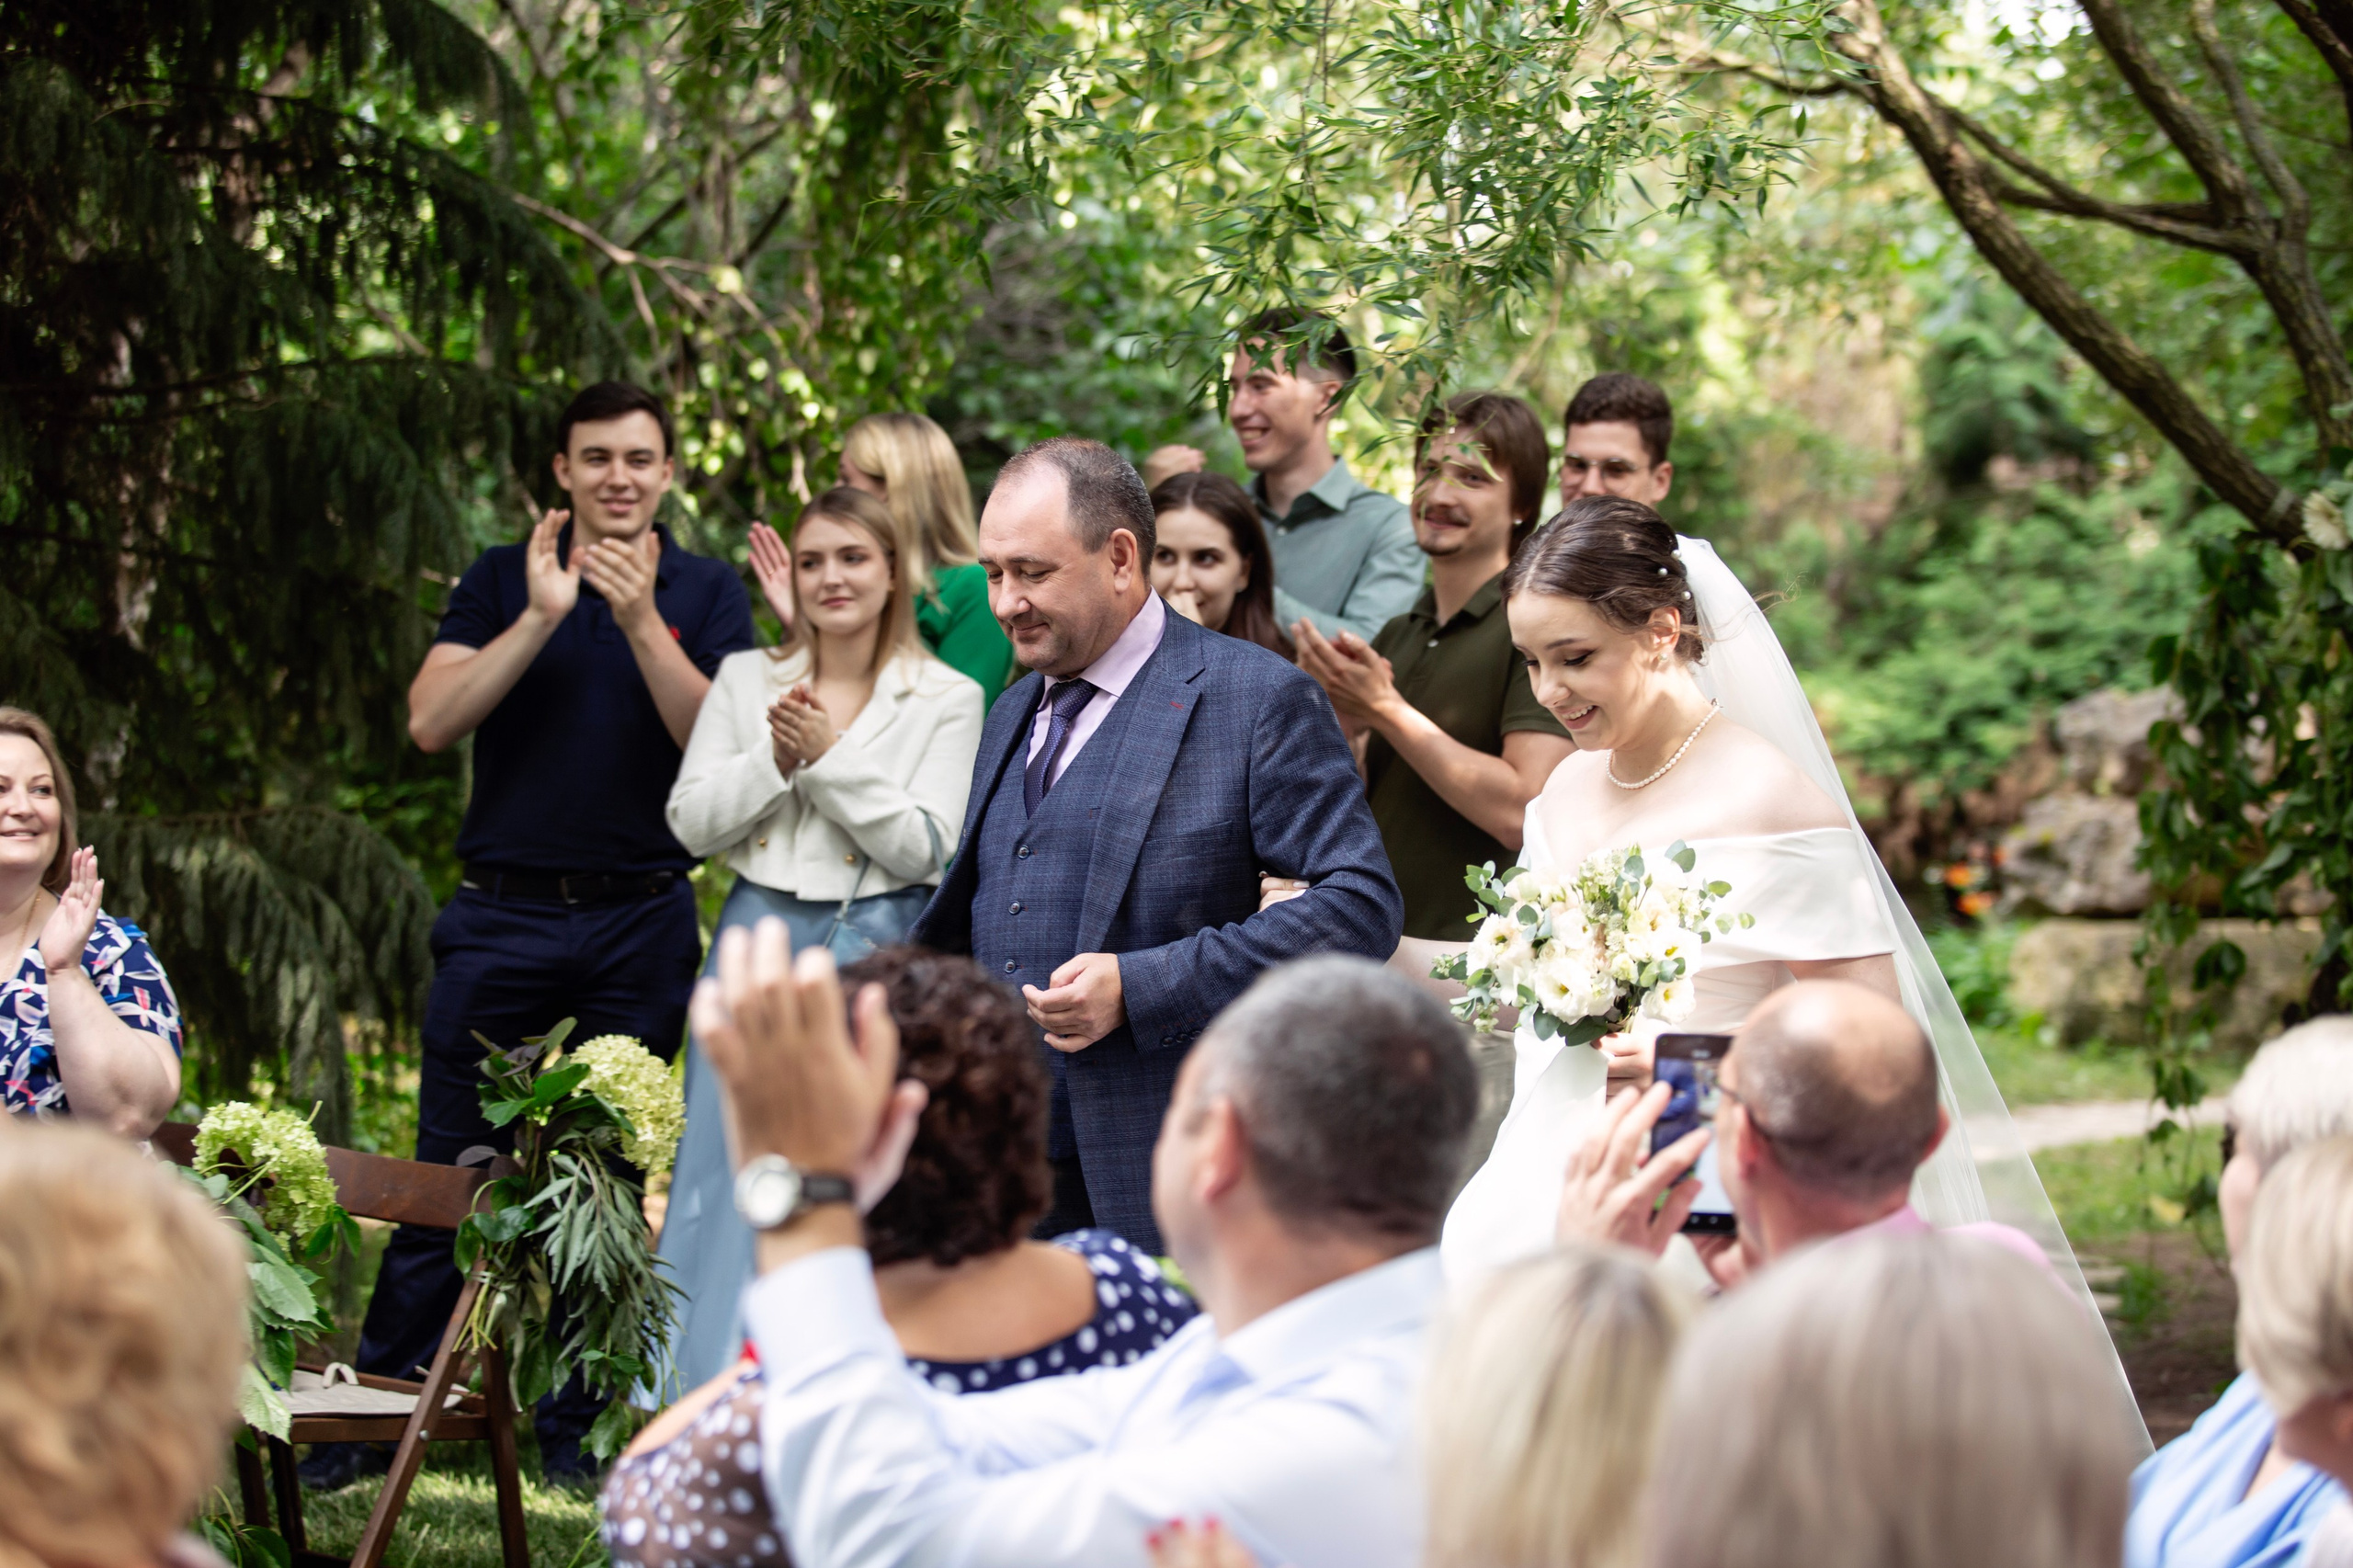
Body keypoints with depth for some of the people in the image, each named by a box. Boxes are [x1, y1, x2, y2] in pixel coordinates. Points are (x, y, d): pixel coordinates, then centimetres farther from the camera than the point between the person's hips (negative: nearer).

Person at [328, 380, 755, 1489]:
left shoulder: (705, 593, 6)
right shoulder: (502, 580, 7)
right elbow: (432, 722, -5)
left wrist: (640, 620, -18)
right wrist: (539, 619, -14)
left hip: (640, 923, 0)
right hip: (503, 912, 0)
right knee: (451, 1167, 0)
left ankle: (576, 1422, 14)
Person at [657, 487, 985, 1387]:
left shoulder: (945, 700, 1)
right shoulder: (745, 679, 10)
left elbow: (924, 849, -7)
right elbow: (691, 822, 4)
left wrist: (830, 757, -14)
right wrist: (774, 761, -11)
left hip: (879, 951, -2)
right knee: (730, 1191, 1)